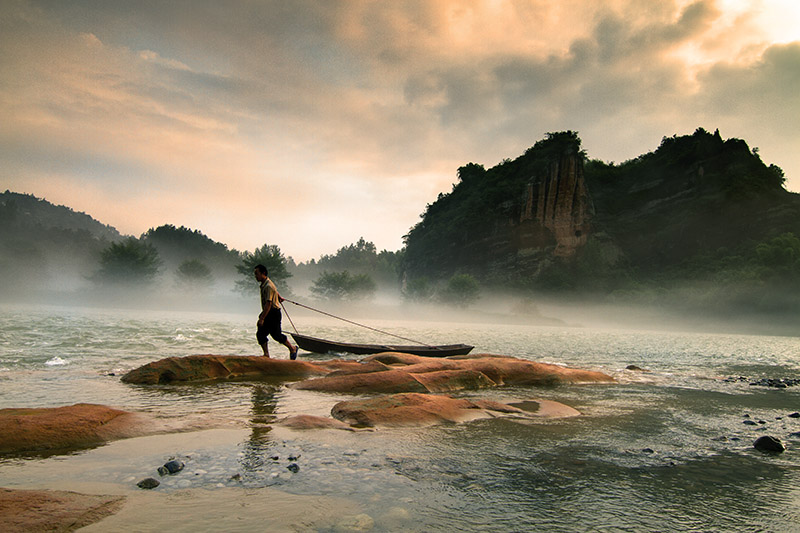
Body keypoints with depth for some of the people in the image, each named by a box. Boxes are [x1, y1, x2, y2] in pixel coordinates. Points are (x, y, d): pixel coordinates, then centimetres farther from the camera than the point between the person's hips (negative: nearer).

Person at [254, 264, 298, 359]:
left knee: (276, 335, -2)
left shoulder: (268, 286, -22)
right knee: (260, 334, 2)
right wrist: (279, 297, 49)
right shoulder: (264, 284, 9)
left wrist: (262, 318, -29)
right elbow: (275, 290, 30)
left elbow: (268, 304, -27)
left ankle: (293, 348, 17)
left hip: (273, 313, -9)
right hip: (267, 313, 9)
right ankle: (266, 354, 10)